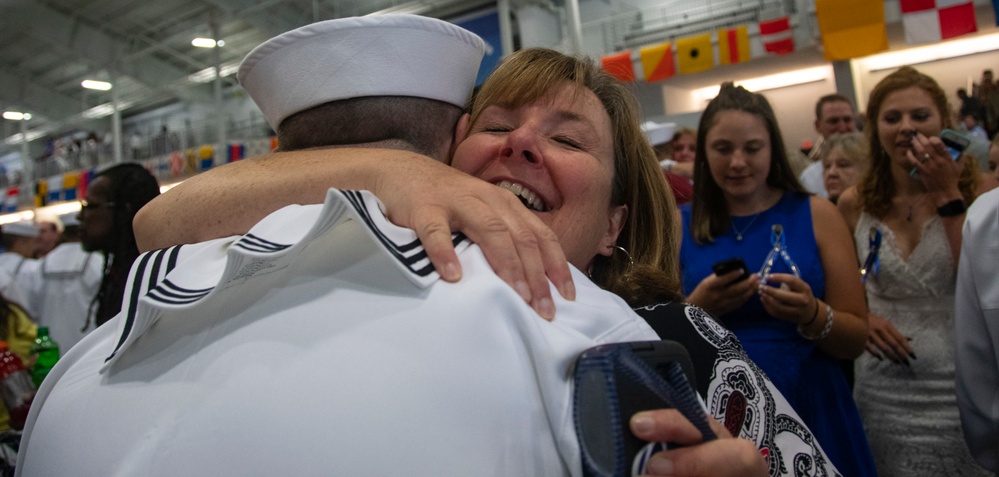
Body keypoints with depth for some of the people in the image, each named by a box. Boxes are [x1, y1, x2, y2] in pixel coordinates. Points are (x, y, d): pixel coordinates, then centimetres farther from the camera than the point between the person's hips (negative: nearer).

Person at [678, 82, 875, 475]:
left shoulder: (817, 215, -3)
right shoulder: (680, 226, -3)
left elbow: (856, 340, -3)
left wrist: (812, 316, -22)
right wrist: (697, 308, -20)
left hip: (811, 412, 0)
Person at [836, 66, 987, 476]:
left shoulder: (976, 192, -3)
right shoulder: (855, 204, 2)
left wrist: (947, 196, -16)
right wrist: (861, 318, -6)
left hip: (961, 390, -1)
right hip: (883, 391, 2)